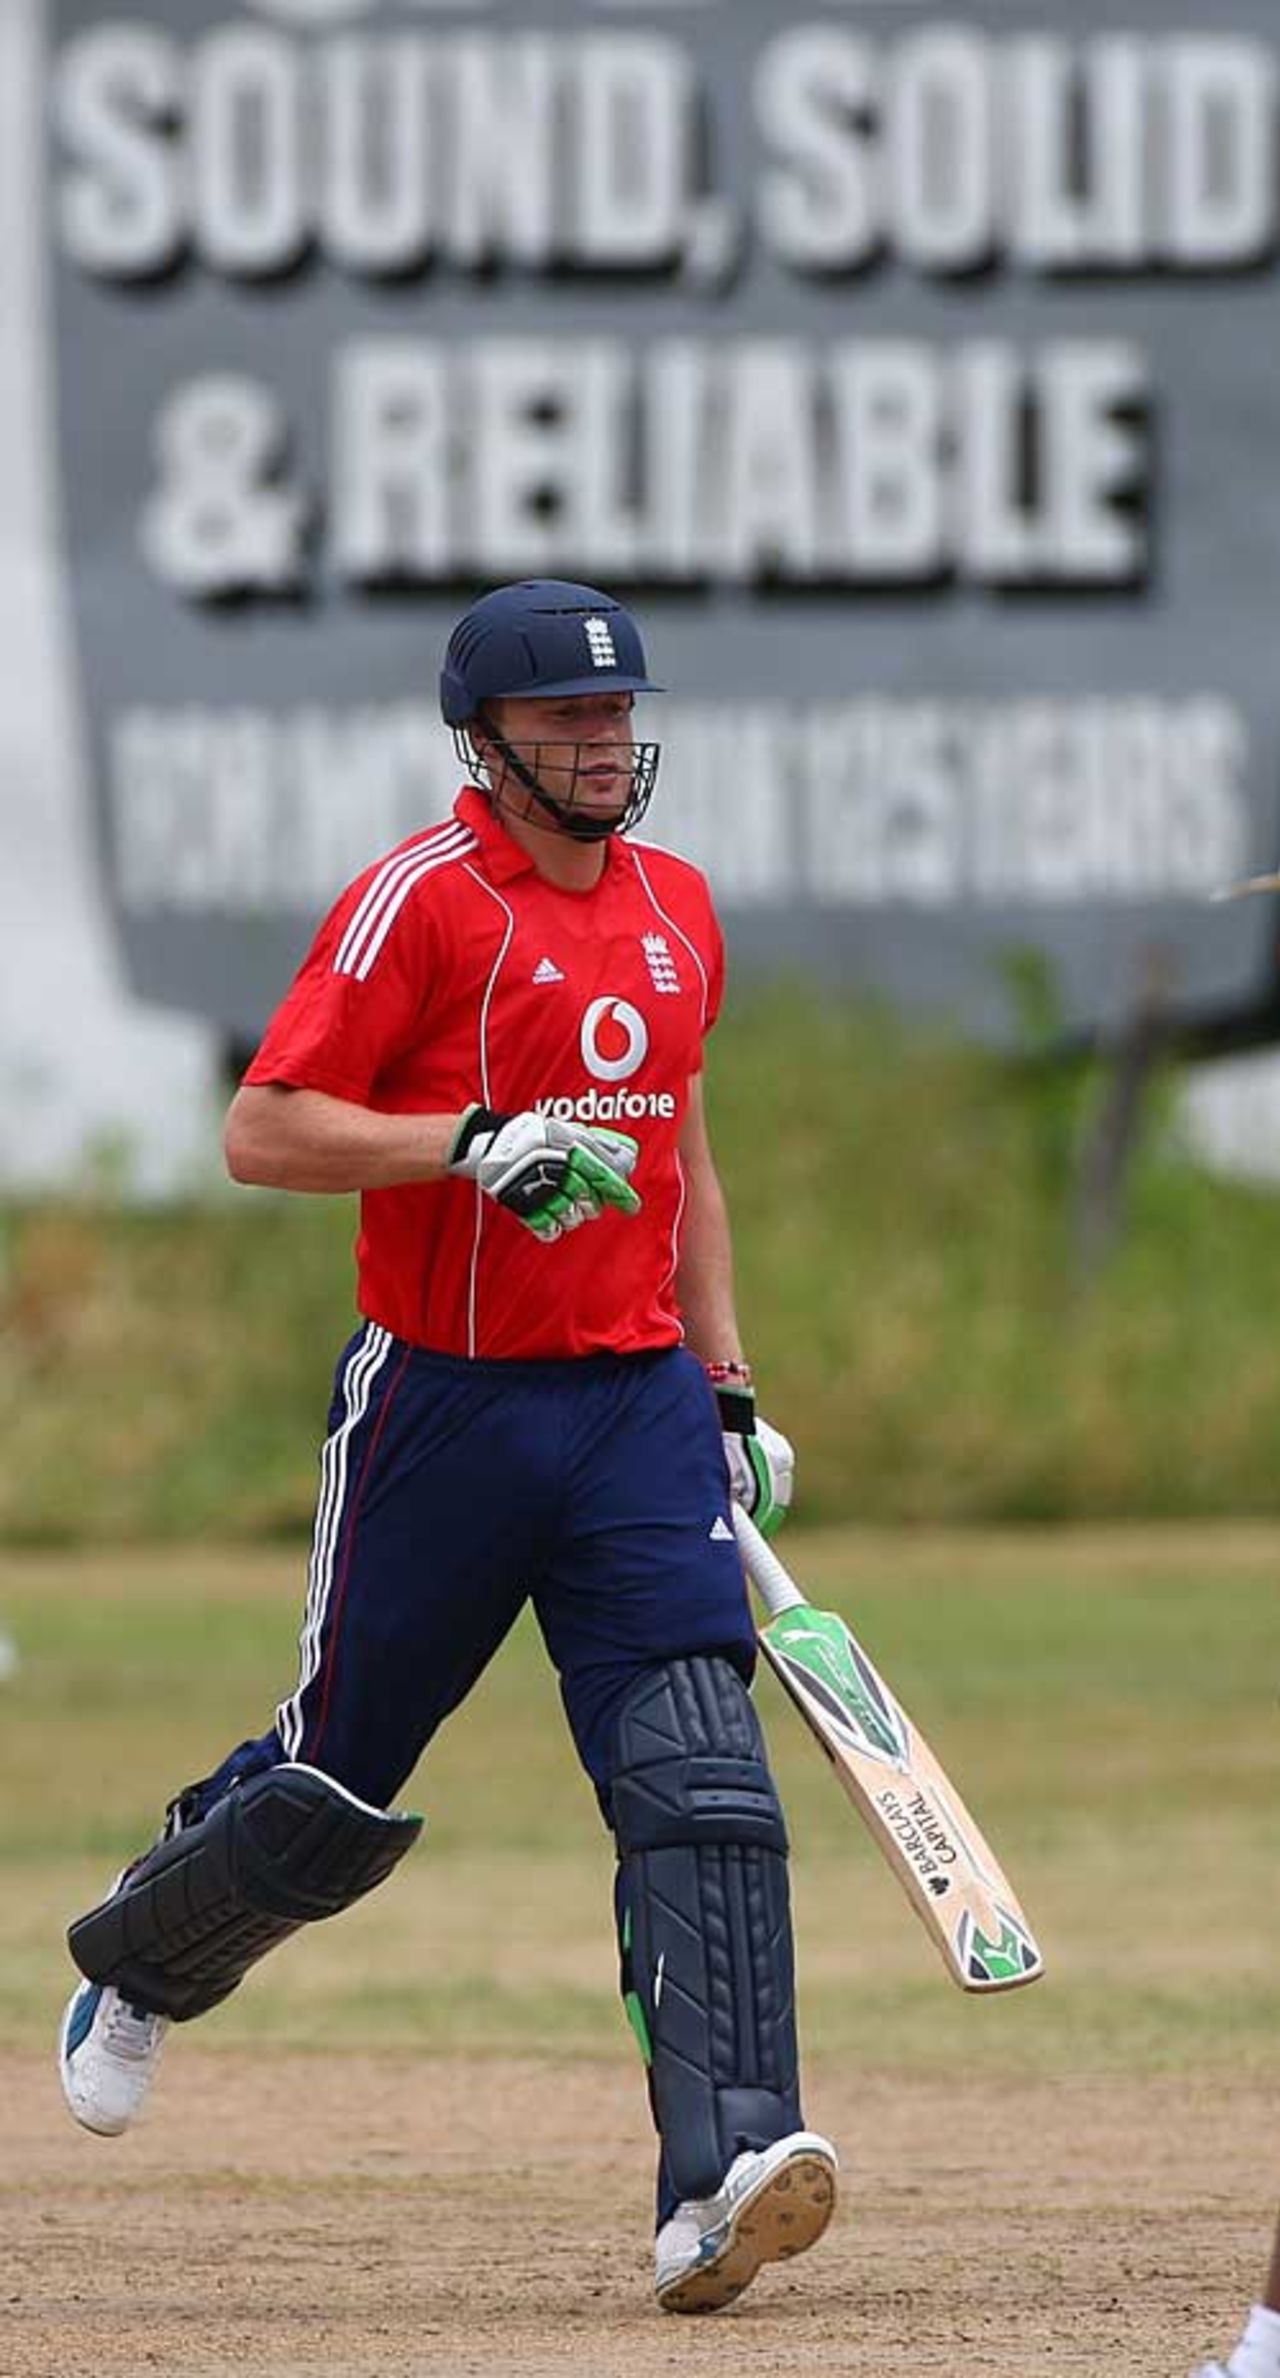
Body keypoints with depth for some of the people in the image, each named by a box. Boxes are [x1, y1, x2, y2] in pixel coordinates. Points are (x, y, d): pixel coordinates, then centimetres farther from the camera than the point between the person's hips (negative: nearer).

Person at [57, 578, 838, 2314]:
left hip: (638, 1401, 5)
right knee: (338, 1793, 8)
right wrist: (477, 1142, -25)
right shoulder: (422, 901, -9)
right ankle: (133, 1964, 40)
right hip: (444, 1404, -5)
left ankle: (724, 2177, -21)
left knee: (702, 1783, -13)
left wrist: (729, 1387, 20)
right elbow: (263, 1134, -14)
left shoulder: (674, 907, 12)